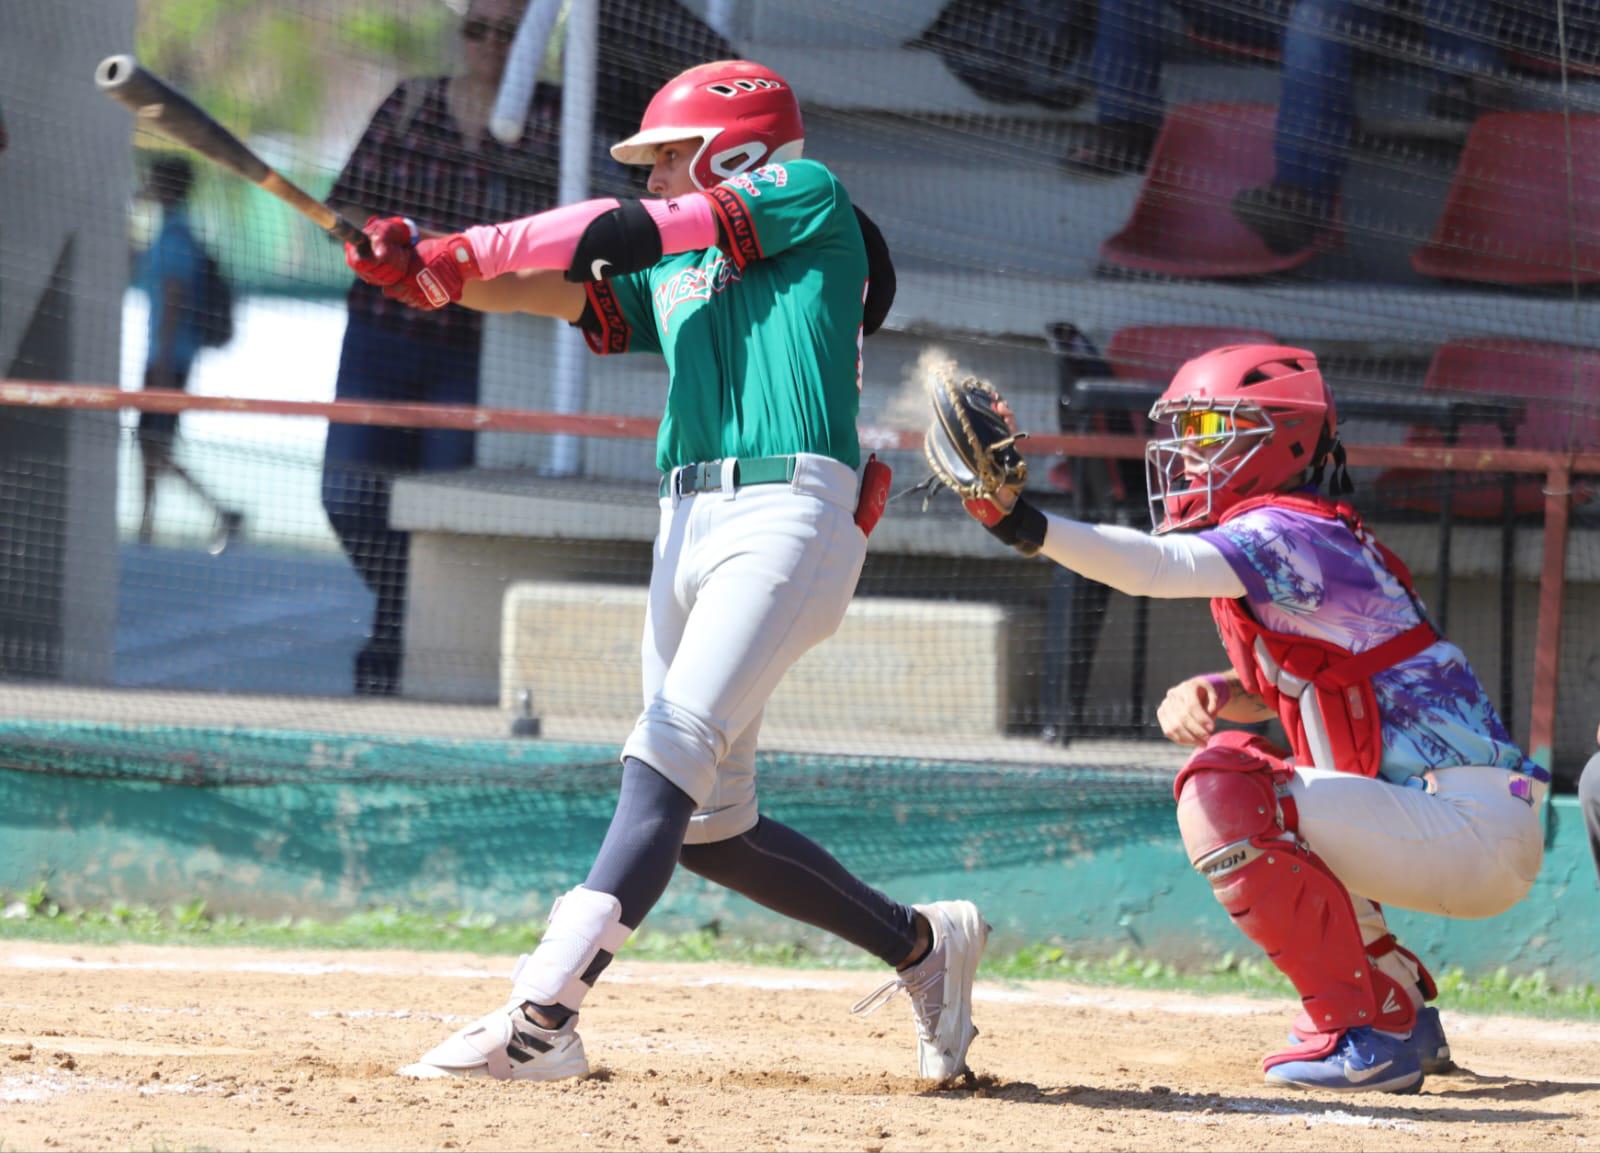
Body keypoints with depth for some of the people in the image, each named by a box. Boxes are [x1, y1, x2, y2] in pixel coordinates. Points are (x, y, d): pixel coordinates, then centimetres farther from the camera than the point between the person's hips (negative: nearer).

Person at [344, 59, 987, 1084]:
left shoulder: (808, 199, 5)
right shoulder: (669, 272, 26)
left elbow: (628, 233, -4)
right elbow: (559, 290, 10)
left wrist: (465, 254, -4)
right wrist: (428, 270, -8)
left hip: (787, 518, -9)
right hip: (691, 528, 9)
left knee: (669, 761, -21)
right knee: (708, 825, 9)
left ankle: (543, 1014, -33)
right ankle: (921, 945, 25)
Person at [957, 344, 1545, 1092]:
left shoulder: (1286, 533, -13)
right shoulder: (1309, 539, 17)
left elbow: (1156, 566, -29)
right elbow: (1287, 687, 23)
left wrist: (1027, 525, -41)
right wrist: (1210, 693, 2)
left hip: (1478, 832, -10)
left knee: (1225, 793, -21)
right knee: (1236, 762, 25)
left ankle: (1367, 1034, -15)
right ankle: (1400, 1006, 21)